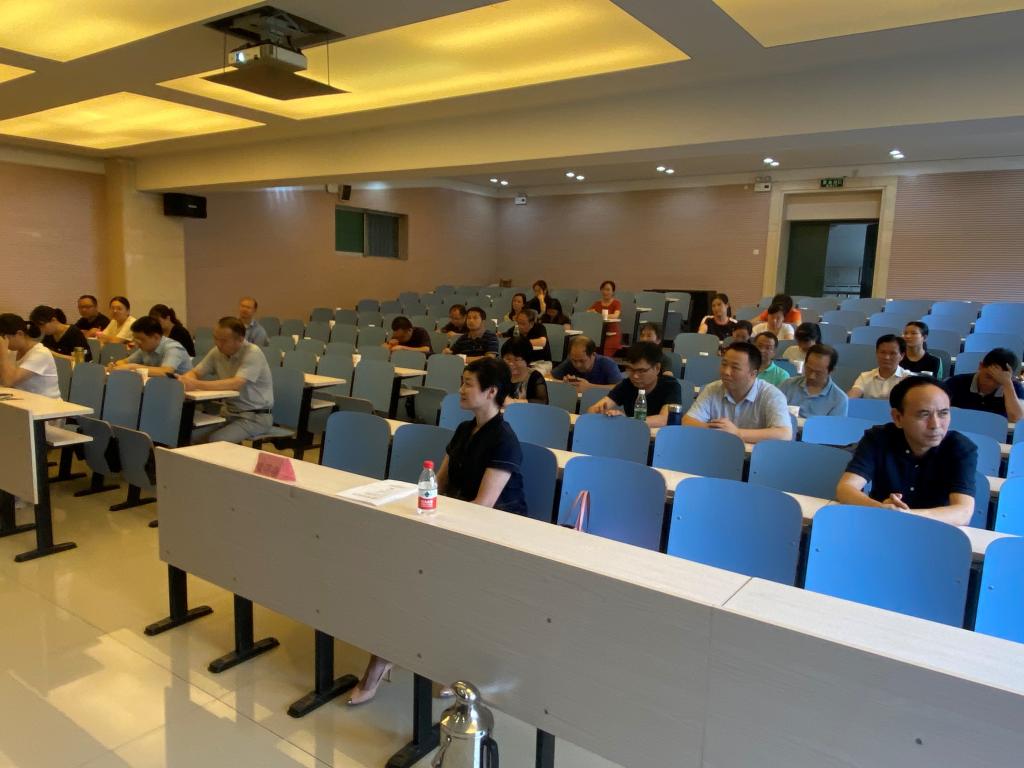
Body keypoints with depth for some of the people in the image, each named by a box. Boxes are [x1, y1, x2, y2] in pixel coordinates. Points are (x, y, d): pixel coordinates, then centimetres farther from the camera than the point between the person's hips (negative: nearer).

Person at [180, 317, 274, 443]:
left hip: (255, 416, -7)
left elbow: (236, 384, -31)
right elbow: (194, 373, 6)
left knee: (215, 441, -26)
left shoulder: (252, 353, -19)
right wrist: (185, 380, -19)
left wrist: (197, 385, -37)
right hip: (229, 412, 7)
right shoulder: (217, 351, 2)